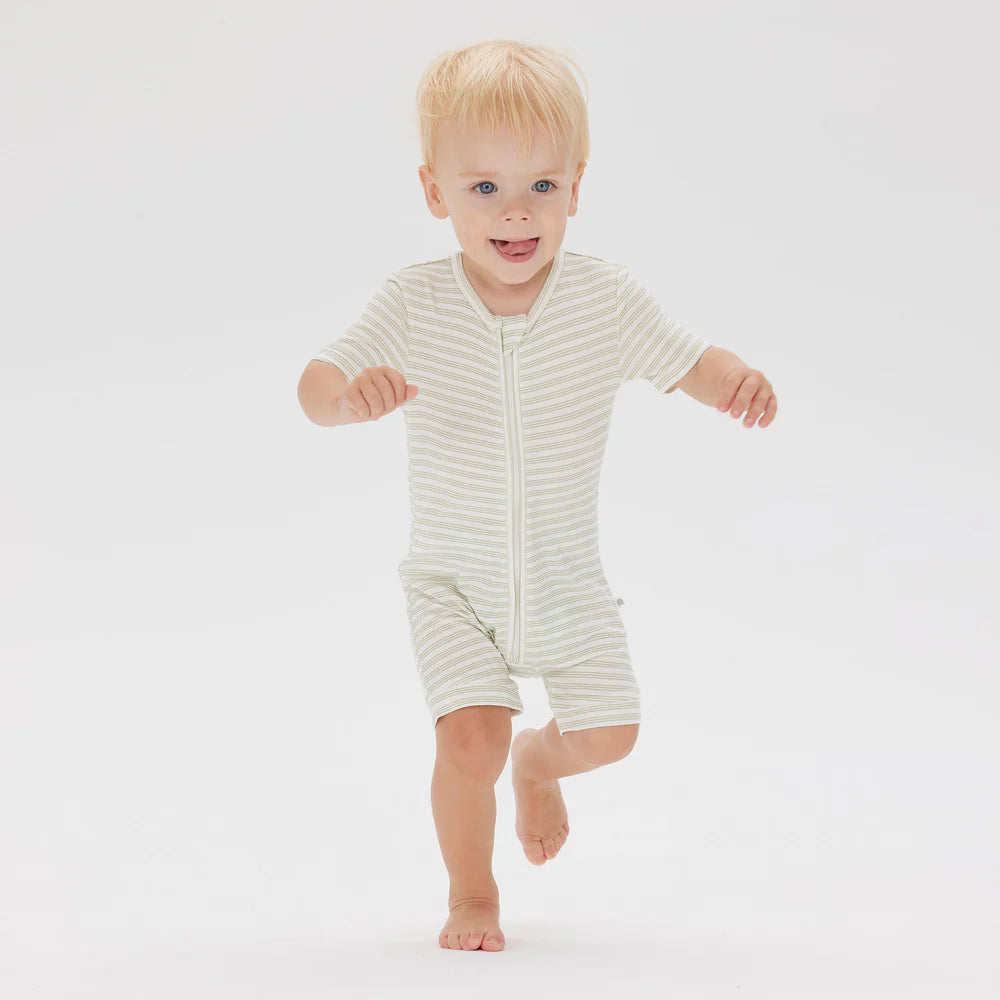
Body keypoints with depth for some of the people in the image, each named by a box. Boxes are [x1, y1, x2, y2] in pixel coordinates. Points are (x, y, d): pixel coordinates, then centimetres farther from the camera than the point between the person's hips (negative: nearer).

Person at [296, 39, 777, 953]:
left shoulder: (607, 300, -13)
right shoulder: (414, 304, -16)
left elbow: (690, 364, -7)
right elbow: (316, 386, -18)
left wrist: (741, 383, -30)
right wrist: (353, 393, -43)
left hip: (568, 584, 2)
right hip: (454, 585, -2)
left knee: (608, 731, 8)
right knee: (470, 739, -15)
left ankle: (538, 765, 46)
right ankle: (471, 893, 13)